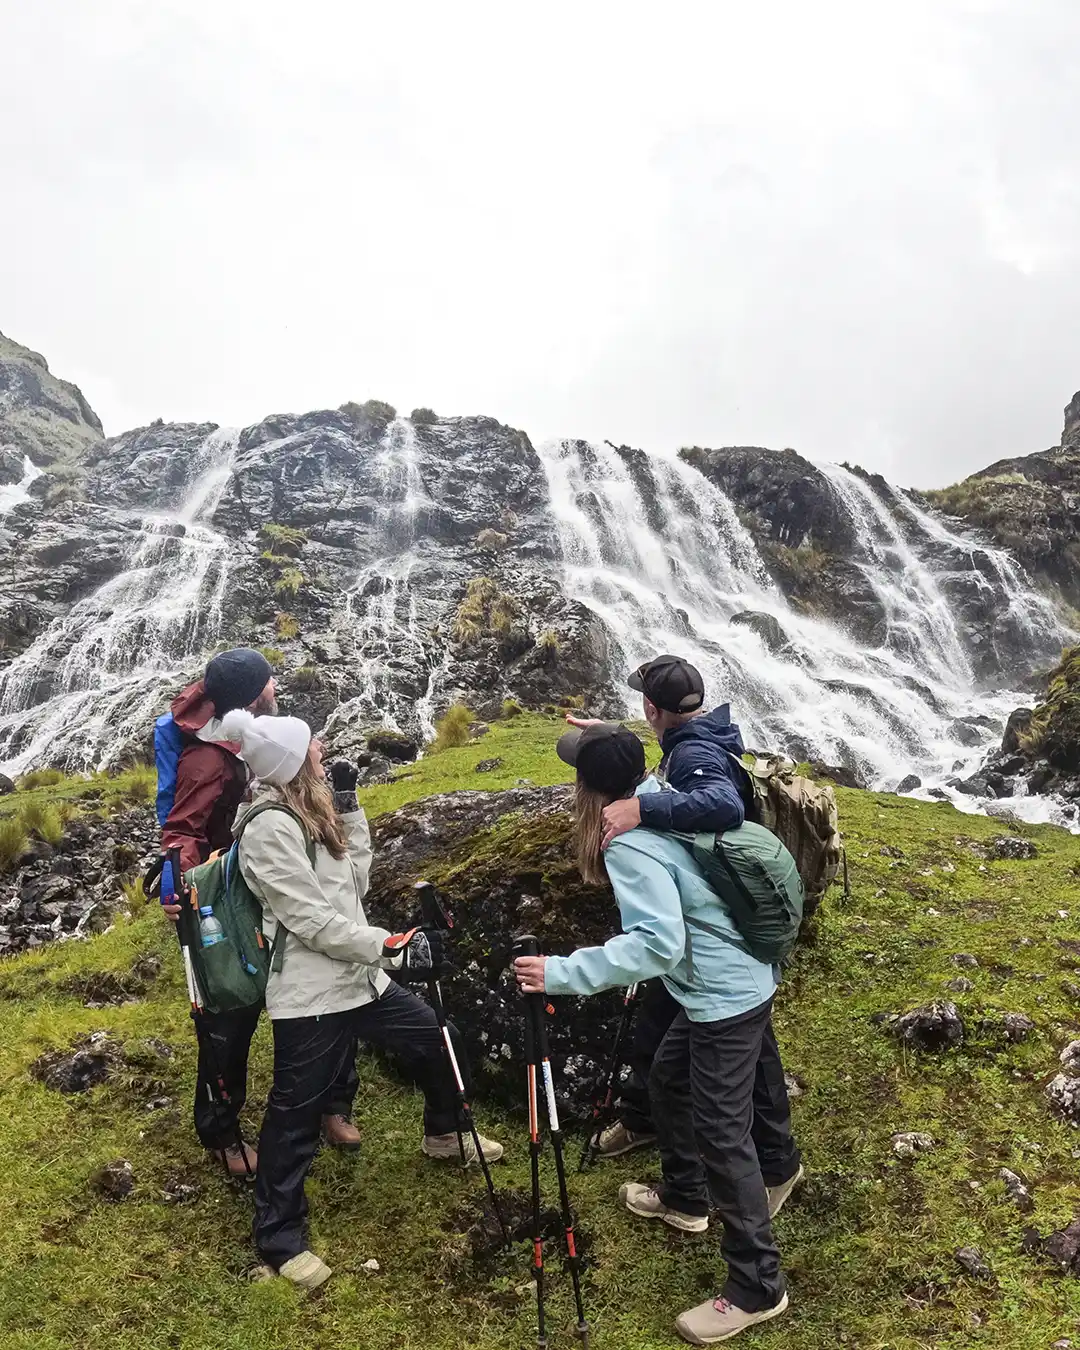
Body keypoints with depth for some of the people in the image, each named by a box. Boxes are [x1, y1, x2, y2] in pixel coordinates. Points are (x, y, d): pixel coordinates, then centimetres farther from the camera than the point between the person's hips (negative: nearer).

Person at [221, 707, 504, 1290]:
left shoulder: (309, 809, 8)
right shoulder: (270, 826, -20)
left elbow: (355, 882, 9)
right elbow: (312, 921, -22)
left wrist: (349, 808, 3)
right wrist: (391, 945, -20)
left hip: (358, 978, 9)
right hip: (310, 997, -9)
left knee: (441, 1044, 20)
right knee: (295, 1117, 6)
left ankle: (442, 1135, 47)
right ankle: (279, 1239, 27)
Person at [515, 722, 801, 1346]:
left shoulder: (630, 845, -26)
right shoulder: (668, 796, -2)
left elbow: (657, 943, -35)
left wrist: (562, 973, -35)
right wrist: (612, 739, 24)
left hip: (725, 997, -10)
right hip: (745, 979, 10)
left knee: (721, 1135, 0)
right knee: (670, 1082, 24)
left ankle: (757, 1288, 14)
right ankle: (684, 1198, 45)